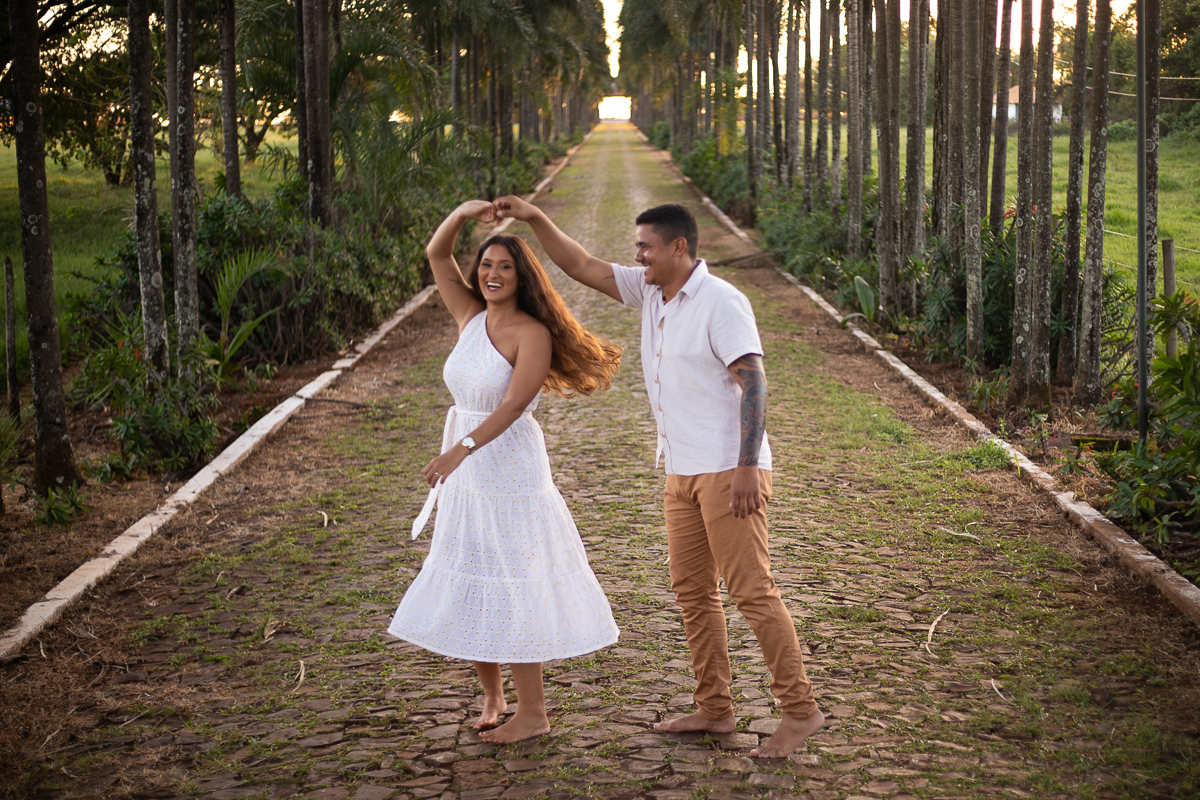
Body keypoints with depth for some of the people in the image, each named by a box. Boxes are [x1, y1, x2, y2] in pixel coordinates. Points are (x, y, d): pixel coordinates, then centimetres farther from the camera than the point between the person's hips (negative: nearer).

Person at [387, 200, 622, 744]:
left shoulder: (533, 334, -14)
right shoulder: (472, 317, 6)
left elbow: (514, 404, -24)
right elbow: (436, 255, 7)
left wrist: (461, 449, -33)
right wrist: (464, 212, -8)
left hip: (509, 466, -7)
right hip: (465, 472, 7)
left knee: (509, 586, -4)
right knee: (467, 584, 12)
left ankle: (533, 711, 6)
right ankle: (491, 695, 27)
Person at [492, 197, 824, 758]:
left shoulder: (721, 302, -14)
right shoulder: (651, 292, 11)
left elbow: (752, 381, -19)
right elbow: (582, 267, 16)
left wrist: (747, 467, -25)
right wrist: (535, 219, 5)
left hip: (729, 470, -9)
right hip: (684, 470, 9)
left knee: (751, 590, -10)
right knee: (692, 590, 11)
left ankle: (801, 711, -3)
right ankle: (714, 710, 19)